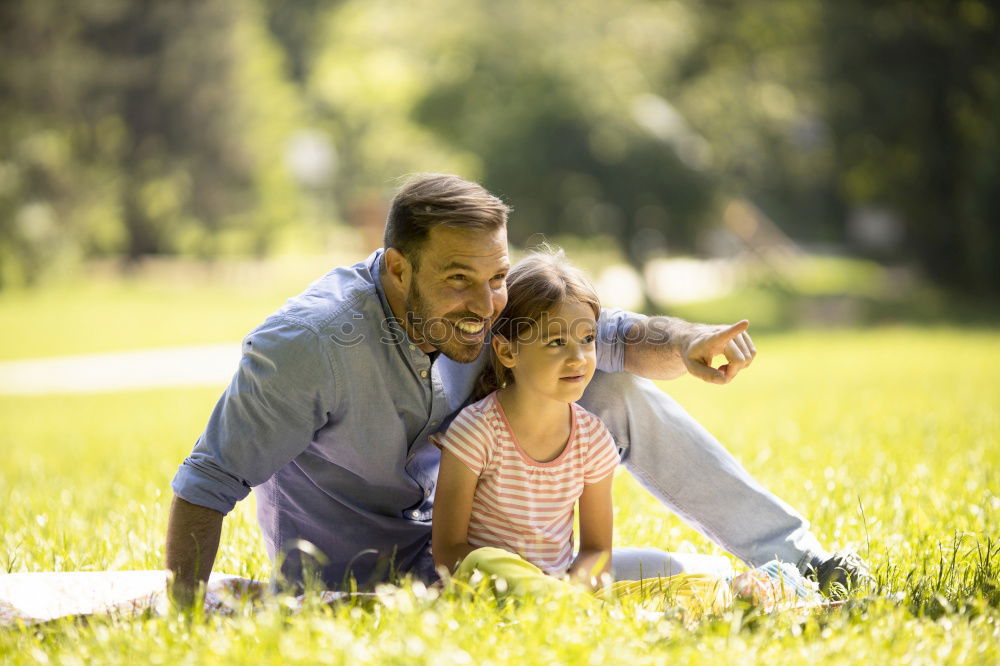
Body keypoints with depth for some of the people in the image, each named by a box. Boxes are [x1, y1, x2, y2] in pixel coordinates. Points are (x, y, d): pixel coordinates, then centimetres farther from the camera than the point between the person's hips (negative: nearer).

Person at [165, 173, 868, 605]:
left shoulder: (484, 307, -12)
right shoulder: (310, 345, -31)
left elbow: (612, 338, -5)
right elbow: (210, 482, -29)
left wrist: (686, 345, -27)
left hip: (450, 524, 7)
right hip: (361, 571, -7)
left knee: (619, 394, -4)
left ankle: (798, 557, 6)